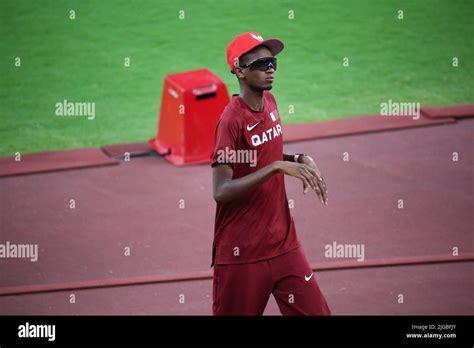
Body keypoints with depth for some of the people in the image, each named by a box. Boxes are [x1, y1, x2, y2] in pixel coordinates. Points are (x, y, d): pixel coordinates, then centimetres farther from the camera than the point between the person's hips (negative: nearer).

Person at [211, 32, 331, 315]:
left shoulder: (270, 103, 7)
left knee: (317, 312, 0)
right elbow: (221, 192, -25)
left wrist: (300, 160, 4)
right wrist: (277, 166, -29)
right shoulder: (232, 119, -16)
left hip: (284, 243, 7)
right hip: (241, 253, -7)